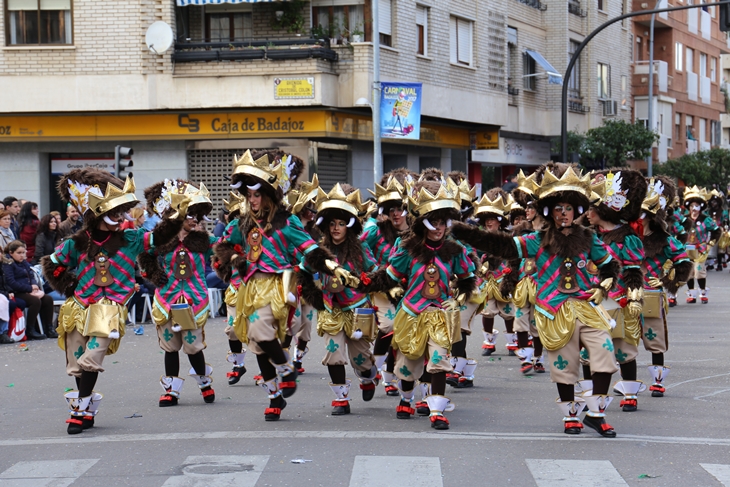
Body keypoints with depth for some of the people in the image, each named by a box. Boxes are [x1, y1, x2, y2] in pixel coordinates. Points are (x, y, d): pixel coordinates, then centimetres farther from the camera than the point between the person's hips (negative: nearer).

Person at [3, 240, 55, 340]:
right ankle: (29, 331, -22)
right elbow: (11, 283, -17)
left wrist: (35, 286, -7)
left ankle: (48, 329, -6)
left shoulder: (25, 263, 19)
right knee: (35, 301, -30)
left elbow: (32, 276, 19)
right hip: (16, 293, -8)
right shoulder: (8, 265, -7)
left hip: (28, 291, 8)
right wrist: (30, 288, -16)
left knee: (48, 299, -11)